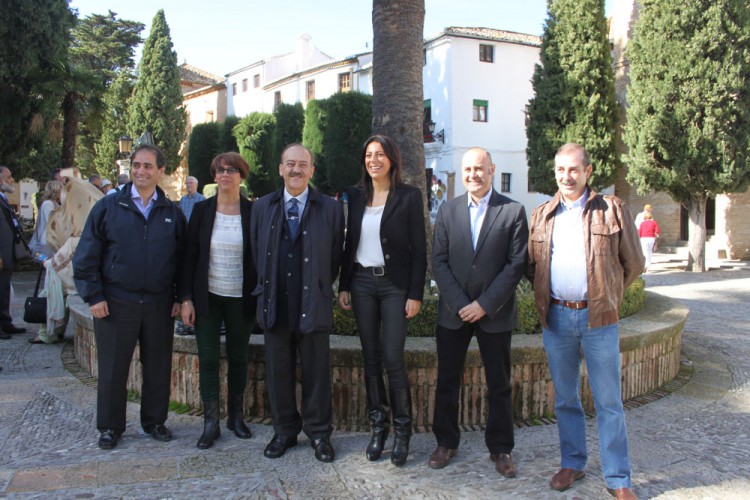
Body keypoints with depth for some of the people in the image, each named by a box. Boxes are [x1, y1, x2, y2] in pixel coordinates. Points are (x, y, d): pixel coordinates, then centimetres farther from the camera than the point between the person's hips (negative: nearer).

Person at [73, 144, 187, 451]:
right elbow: (87, 256, 0)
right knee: (112, 368, 8)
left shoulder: (172, 213, 5)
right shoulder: (107, 207, 0)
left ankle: (154, 421, 28)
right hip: (115, 304, -1)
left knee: (158, 367, 10)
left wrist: (180, 297, 3)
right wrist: (93, 296, -6)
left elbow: (182, 258, 9)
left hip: (159, 305, 2)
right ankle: (110, 427, 24)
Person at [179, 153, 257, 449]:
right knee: (208, 359, 2)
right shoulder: (202, 210, 1)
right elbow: (189, 256, 3)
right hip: (207, 298, 1)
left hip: (241, 299, 0)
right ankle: (211, 422, 13)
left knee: (238, 358, 11)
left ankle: (236, 416, 28)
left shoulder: (253, 212, -2)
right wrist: (186, 298, -3)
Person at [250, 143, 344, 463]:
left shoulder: (331, 209, 2)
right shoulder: (262, 207, 9)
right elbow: (257, 253, 13)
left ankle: (319, 433, 21)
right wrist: (266, 291, 10)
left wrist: (321, 289, 6)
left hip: (314, 305, -2)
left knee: (316, 373, 5)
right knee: (278, 373, 10)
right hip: (275, 305, 2)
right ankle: (284, 432, 26)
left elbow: (335, 257, 7)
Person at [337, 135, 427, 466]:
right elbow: (350, 243, 12)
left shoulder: (409, 197, -4)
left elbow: (419, 249, -5)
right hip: (362, 283, 4)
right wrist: (344, 285, 7)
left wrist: (415, 294, -9)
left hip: (395, 285, -4)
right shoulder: (356, 196, 8)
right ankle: (378, 426, 21)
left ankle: (402, 430, 11)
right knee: (370, 358, 9)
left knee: (393, 358, -6)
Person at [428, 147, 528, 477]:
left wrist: (485, 304, -12)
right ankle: (446, 442, 26)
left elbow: (517, 264, -7)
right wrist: (460, 303, -9)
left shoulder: (513, 211, -3)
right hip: (453, 312, 2)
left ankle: (500, 448, 24)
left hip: (495, 313, -2)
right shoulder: (448, 210, 5)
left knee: (499, 385, 9)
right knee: (447, 381, 9)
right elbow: (438, 261, 1)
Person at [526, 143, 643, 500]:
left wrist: (607, 296, 6)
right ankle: (572, 463, 29)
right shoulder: (541, 216, 8)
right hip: (556, 318, 3)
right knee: (565, 399, 14)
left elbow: (633, 263, 5)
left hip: (598, 318, -3)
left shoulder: (612, 210, 0)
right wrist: (547, 294, 7)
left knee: (608, 401, 4)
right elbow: (530, 266, 16)